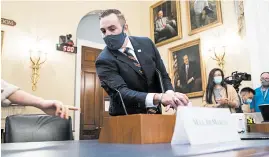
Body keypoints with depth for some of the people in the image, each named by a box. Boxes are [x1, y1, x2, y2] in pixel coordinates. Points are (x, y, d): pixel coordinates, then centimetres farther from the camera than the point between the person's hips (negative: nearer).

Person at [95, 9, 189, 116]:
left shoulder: (146, 43, 1)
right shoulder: (104, 61, -11)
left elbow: (163, 75, 6)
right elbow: (121, 93, -23)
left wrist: (170, 94, -15)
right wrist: (158, 97, -36)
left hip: (154, 114, 3)